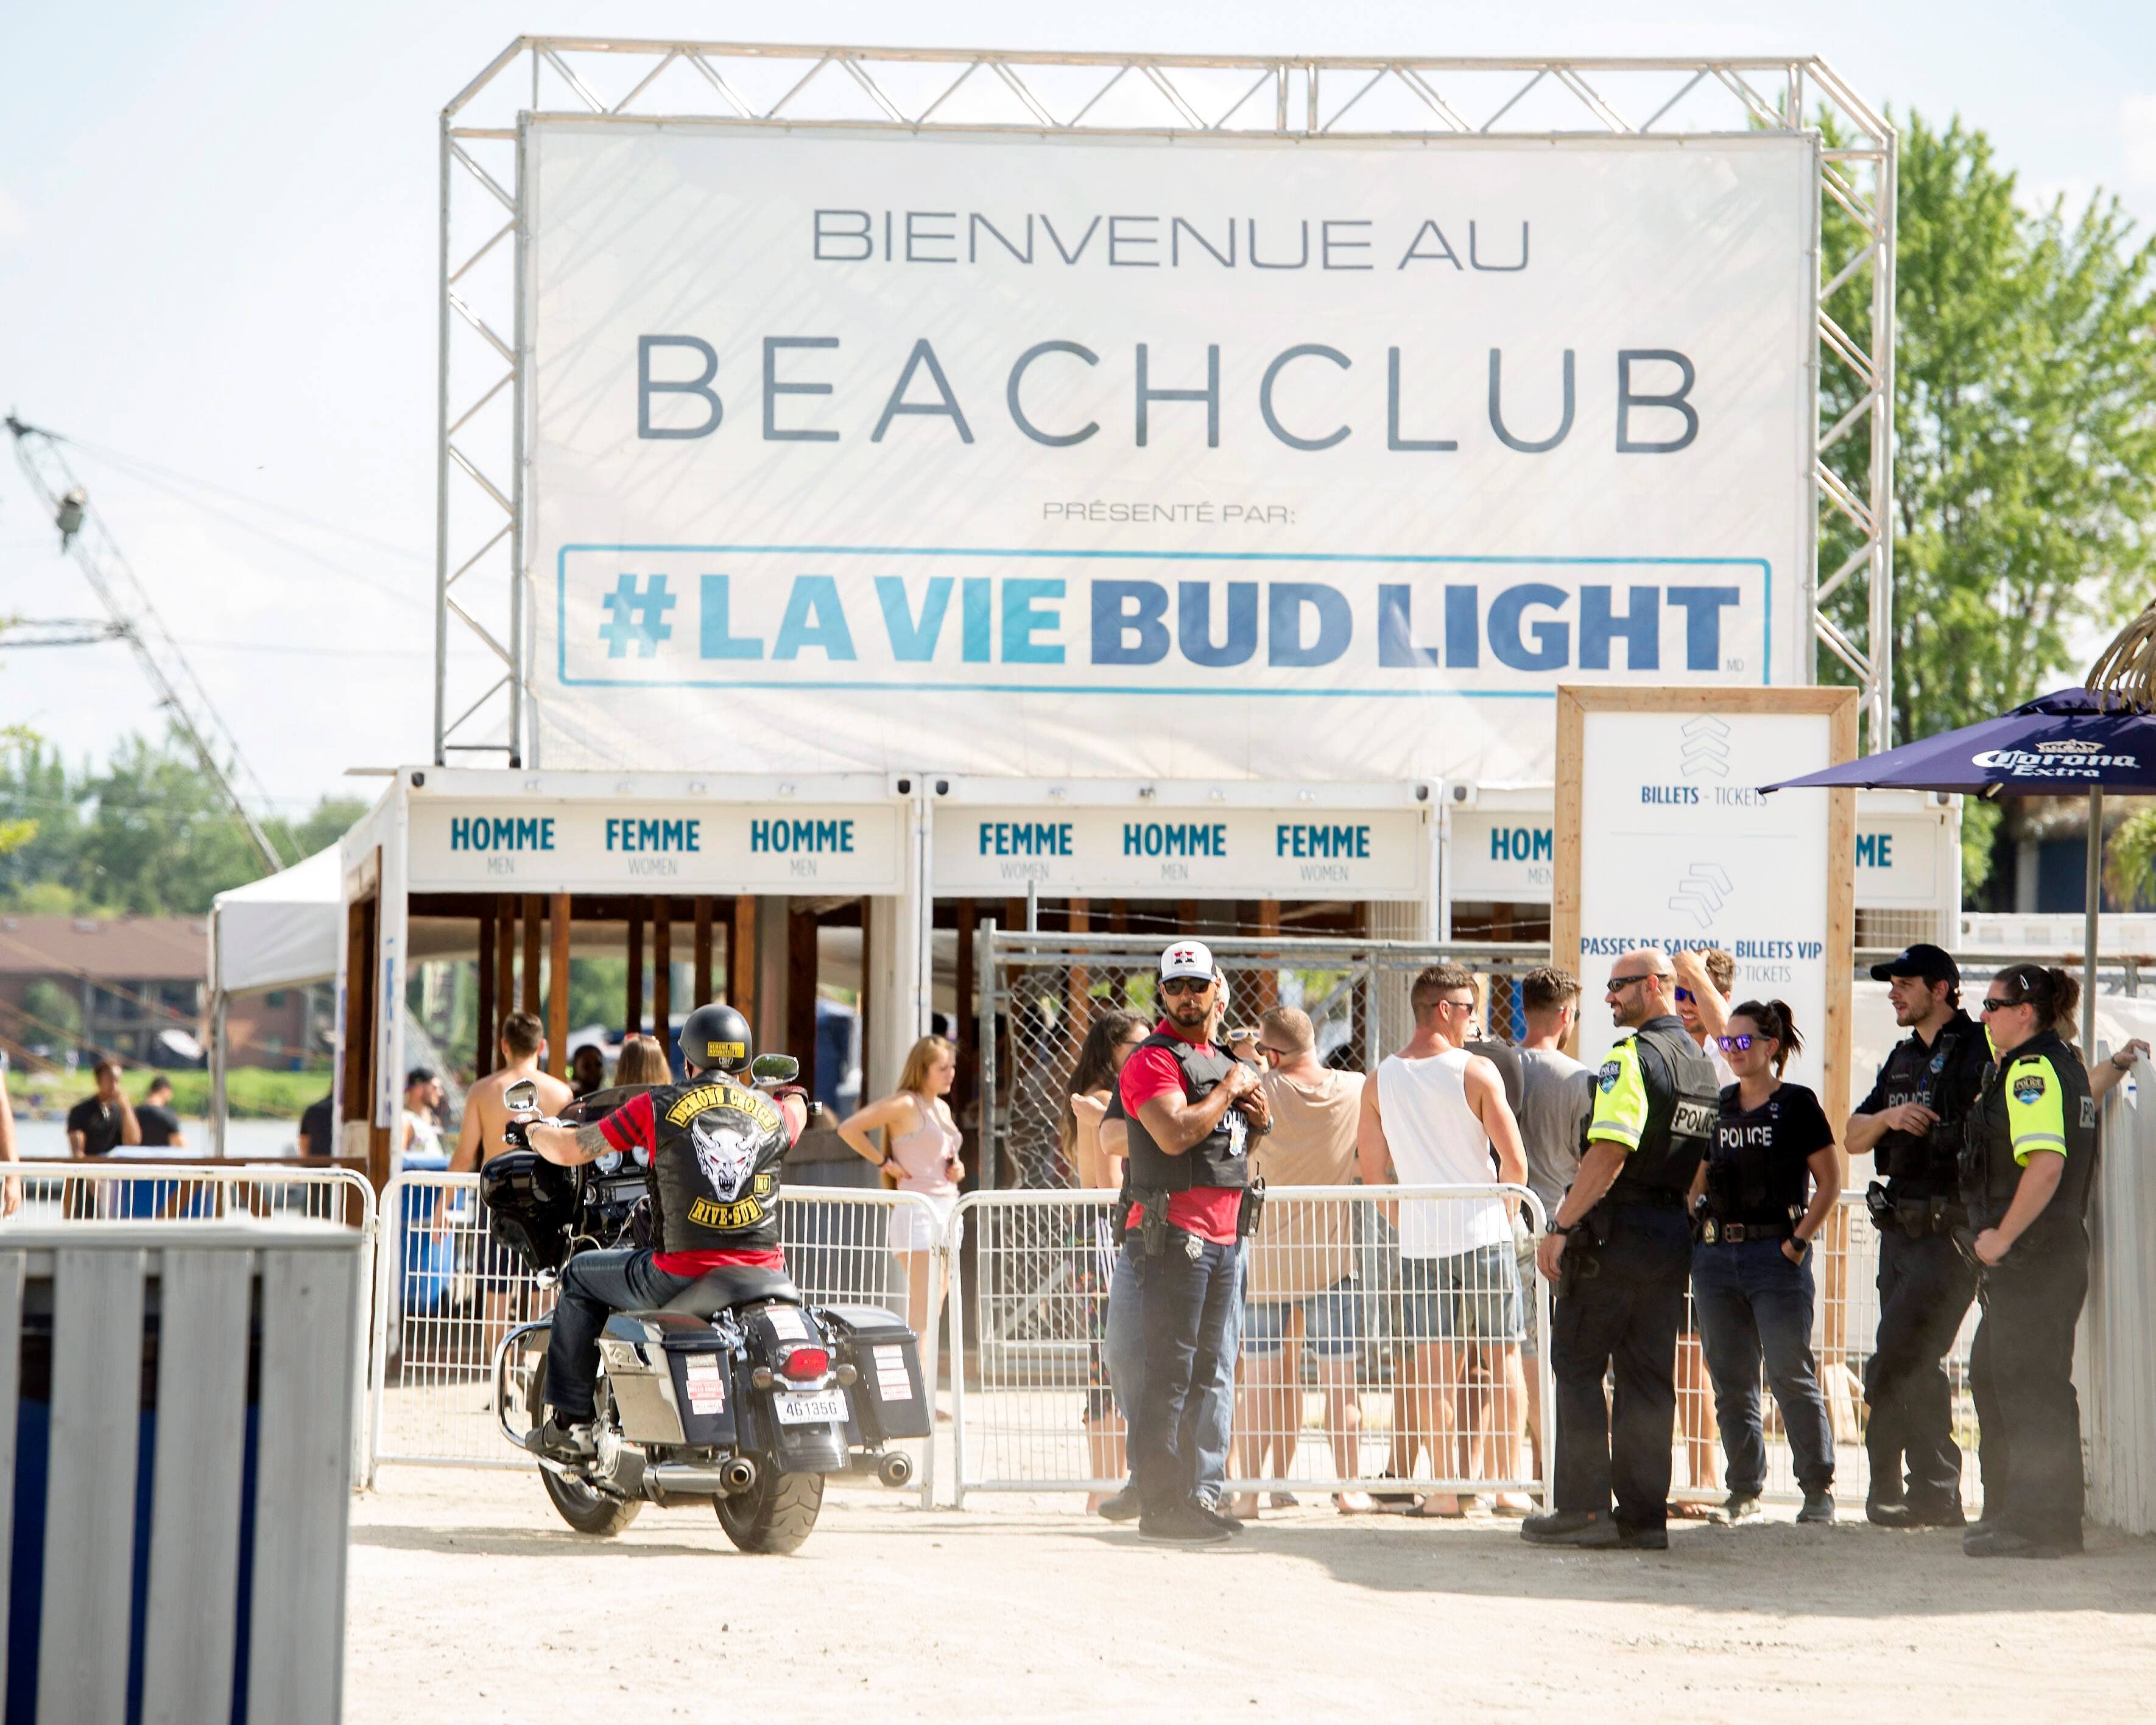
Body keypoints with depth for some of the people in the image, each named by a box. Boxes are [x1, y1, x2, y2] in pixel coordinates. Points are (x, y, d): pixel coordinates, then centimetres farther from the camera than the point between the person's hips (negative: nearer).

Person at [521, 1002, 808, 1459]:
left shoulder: (658, 1106, -1)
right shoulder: (773, 1112, 8)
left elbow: (570, 1150, 6)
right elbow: (796, 1110, 35)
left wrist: (533, 1130, 29)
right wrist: (791, 1091, 60)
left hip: (680, 1276, -3)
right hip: (764, 1275, 3)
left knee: (580, 1277, 22)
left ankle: (570, 1421, 19)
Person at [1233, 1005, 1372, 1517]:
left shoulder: (1260, 1093, -12)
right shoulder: (1355, 1091, -3)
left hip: (1266, 1258, -1)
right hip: (1332, 1258, 1)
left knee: (1260, 1379, 5)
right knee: (1340, 1380, 6)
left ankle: (1251, 1490, 4)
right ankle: (1348, 1488, 6)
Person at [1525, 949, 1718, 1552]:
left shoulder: (1633, 1058, -14)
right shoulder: (1702, 1065, 13)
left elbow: (1610, 1154, -22)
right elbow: (1703, 1164, 18)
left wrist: (1560, 1227, -19)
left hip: (1615, 1231, -8)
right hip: (1674, 1233, 8)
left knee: (1578, 1366, -1)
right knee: (1650, 1376, 9)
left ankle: (1584, 1507, -4)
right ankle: (1644, 1513, 7)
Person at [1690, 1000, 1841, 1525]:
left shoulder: (1797, 1104, -2)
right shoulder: (1716, 1107, 13)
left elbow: (1830, 1182, -3)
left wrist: (1799, 1241, -9)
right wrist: (1696, 1228, 6)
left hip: (1776, 1252, -6)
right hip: (1715, 1255, 6)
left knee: (1792, 1377, -7)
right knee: (1731, 1380, 6)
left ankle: (1818, 1488, -1)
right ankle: (1744, 1491, 12)